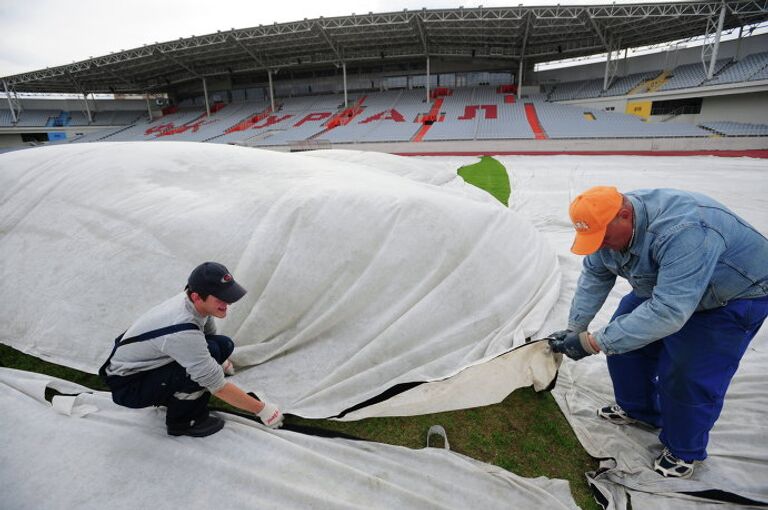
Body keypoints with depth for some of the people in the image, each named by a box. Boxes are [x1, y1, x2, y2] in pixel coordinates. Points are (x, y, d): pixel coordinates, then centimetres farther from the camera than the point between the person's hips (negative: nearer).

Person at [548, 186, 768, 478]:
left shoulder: (681, 232, -42)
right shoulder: (609, 223, -18)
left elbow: (668, 312, -45)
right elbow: (594, 277, -9)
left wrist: (593, 342, -44)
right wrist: (573, 330, -15)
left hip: (735, 296, -7)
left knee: (687, 376, -7)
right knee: (625, 333, 7)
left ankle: (683, 452, 20)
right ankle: (636, 409, 32)